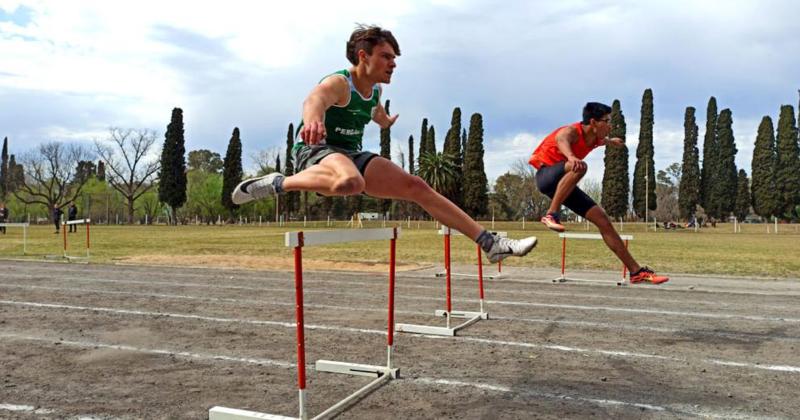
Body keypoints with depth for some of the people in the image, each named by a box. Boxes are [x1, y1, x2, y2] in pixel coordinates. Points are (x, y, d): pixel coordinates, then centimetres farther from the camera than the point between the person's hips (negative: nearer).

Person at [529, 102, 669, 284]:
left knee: (602, 219, -1)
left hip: (564, 184, 8)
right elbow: (561, 141, -49)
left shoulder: (594, 139, 5)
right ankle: (551, 215, -37)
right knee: (579, 167, -38)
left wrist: (612, 141, 55)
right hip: (546, 175, -8)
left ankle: (637, 271, 4)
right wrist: (571, 157, -71)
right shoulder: (571, 131, -21)